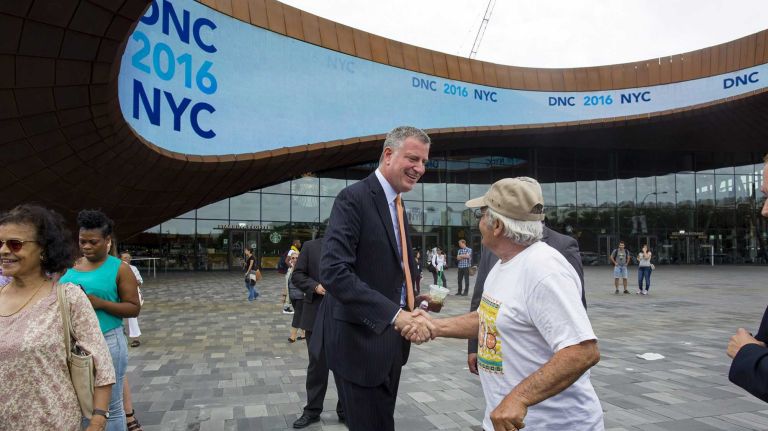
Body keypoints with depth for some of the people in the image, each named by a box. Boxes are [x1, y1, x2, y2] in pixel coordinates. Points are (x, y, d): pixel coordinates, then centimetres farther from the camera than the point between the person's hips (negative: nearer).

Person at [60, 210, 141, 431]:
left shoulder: (119, 268, -4)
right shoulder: (70, 266, 9)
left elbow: (134, 308, -6)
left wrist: (100, 303, -19)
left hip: (107, 342, -4)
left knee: (110, 406, 4)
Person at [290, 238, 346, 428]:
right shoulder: (310, 247, 3)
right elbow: (297, 275, 2)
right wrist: (315, 286, -14)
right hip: (317, 315, 0)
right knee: (317, 365, 11)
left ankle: (345, 409, 25)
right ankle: (312, 410, 25)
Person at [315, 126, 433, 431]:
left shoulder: (397, 204, 13)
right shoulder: (354, 198, -16)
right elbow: (333, 272, -27)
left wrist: (414, 310, 3)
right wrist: (394, 314, -31)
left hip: (390, 338, 9)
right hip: (360, 340, -9)